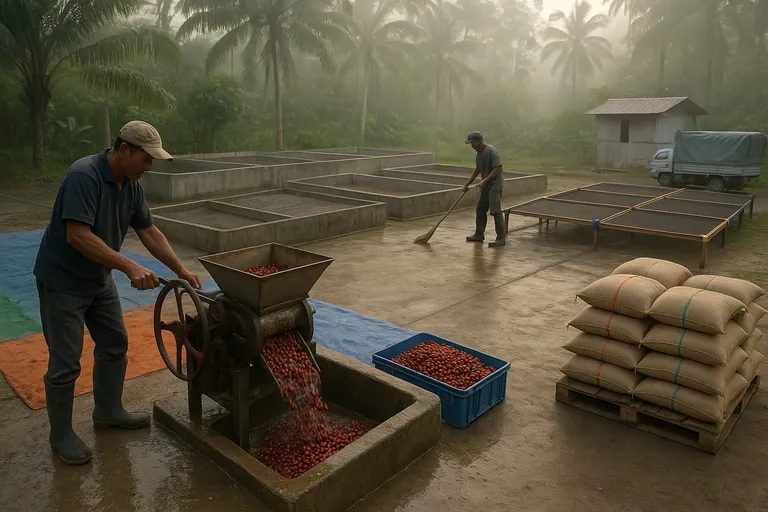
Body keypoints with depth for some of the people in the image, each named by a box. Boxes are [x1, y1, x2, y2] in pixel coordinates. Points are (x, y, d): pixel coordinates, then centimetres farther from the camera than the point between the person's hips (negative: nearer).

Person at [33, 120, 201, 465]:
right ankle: (61, 435, 19)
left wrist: (180, 269, -1)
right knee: (65, 362, 1)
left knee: (115, 344, 15)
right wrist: (130, 267, -34)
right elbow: (78, 236, -33)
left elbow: (149, 232, 4)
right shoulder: (84, 176, -26)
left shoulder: (131, 185, -1)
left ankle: (108, 411, 34)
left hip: (99, 279, 8)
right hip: (63, 281, -8)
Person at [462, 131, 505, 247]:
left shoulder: (491, 151, -18)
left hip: (495, 183, -9)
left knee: (495, 211, -13)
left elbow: (498, 169, -23)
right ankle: (479, 234, 24)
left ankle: (501, 238, -7)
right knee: (480, 210, 12)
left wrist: (484, 181, -23)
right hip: (486, 185, 9)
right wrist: (468, 183, 27)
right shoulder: (479, 152, 11)